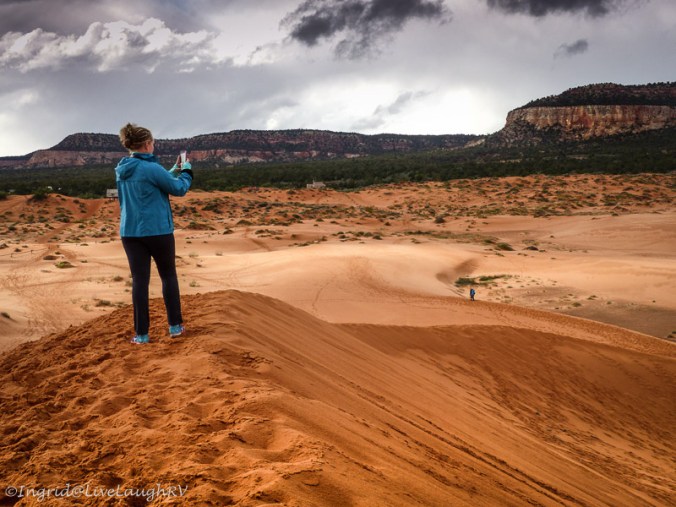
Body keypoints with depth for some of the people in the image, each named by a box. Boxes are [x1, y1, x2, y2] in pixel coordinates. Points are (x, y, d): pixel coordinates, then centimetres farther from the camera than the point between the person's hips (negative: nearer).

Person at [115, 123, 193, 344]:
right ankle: (175, 325, 17)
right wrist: (186, 171, 11)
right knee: (169, 276, 11)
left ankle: (141, 333, 6)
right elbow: (179, 188, -6)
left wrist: (175, 169, 19)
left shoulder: (122, 170, 7)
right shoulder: (151, 168, -16)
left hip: (130, 232, 5)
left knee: (139, 281, 5)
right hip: (157, 231, -5)